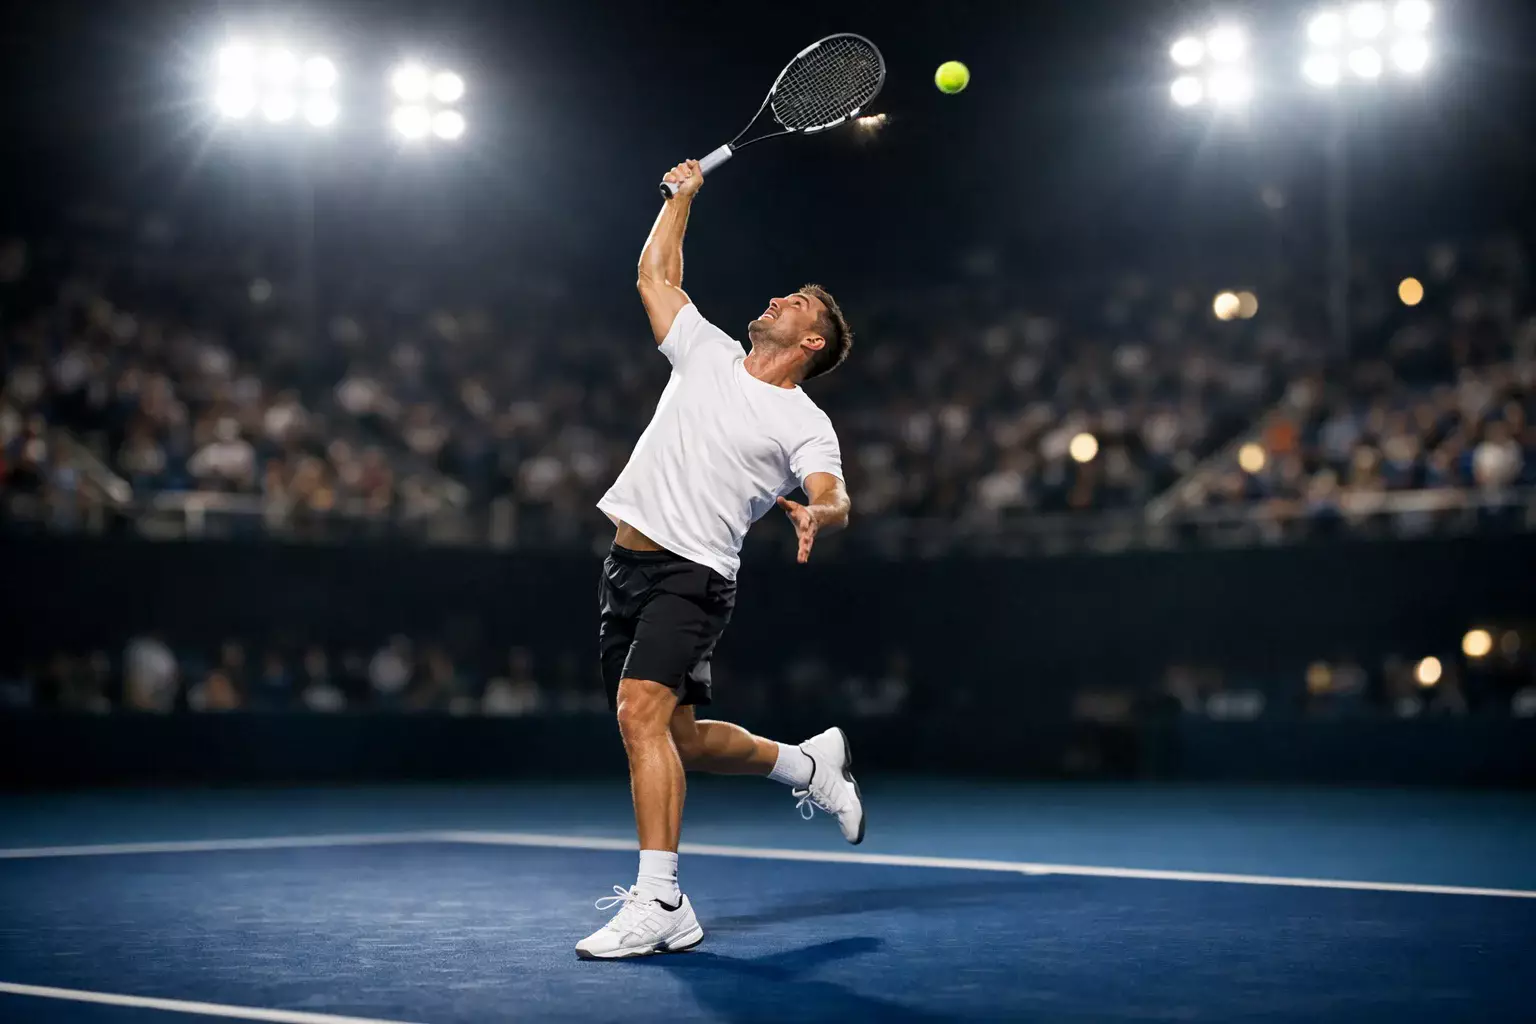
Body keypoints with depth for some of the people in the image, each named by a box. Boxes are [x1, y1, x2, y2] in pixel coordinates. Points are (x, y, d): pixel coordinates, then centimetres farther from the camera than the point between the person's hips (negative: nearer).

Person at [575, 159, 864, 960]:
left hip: (691, 573, -6)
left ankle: (657, 905, -27)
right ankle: (808, 764, 36)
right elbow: (656, 275, 27)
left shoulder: (804, 424, -1)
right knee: (678, 739, 11)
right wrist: (683, 195, 29)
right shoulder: (709, 353, 16)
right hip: (627, 563, 7)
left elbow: (835, 502, -17)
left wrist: (815, 517, -39)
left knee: (640, 711, -26)